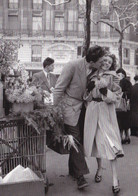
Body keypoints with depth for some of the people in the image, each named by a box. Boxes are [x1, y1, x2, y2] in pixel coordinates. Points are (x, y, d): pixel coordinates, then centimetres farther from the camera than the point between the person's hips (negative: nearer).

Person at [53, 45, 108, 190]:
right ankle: (80, 175, -4)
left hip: (83, 108, 6)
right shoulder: (73, 66, -18)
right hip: (70, 107, -6)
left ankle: (73, 170, 27)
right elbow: (59, 89, -14)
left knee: (77, 140, 11)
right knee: (75, 140, -9)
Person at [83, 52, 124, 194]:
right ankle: (99, 169, 29)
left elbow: (117, 95, 1)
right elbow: (87, 96, 15)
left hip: (106, 110, -3)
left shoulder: (112, 76, 5)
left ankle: (115, 178, -7)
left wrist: (106, 92, -15)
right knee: (95, 139, 9)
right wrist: (89, 88, -4)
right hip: (92, 109, 4)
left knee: (109, 140, -10)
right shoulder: (93, 76, 13)